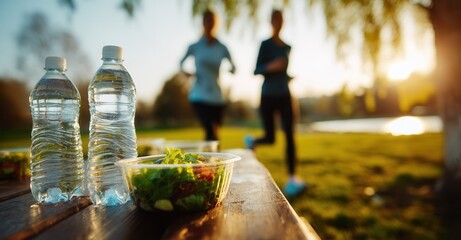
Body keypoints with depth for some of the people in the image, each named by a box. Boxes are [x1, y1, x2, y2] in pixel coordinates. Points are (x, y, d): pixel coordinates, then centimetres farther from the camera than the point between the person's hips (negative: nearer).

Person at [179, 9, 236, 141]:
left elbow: (232, 66, 7)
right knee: (210, 132, -15)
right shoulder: (195, 47, 2)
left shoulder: (221, 48, 6)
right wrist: (184, 70, -9)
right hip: (200, 96, -3)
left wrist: (232, 69, -16)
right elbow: (181, 62, 11)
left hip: (217, 97, 3)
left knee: (214, 132, 10)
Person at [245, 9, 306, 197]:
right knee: (270, 138, -2)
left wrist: (289, 77, 9)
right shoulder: (265, 44, -3)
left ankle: (292, 179, -9)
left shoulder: (287, 47, 14)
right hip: (268, 96, -4)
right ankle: (252, 141, 35)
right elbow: (256, 71, -8)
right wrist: (271, 67, -25)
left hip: (284, 96, 4)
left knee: (289, 135, -9)